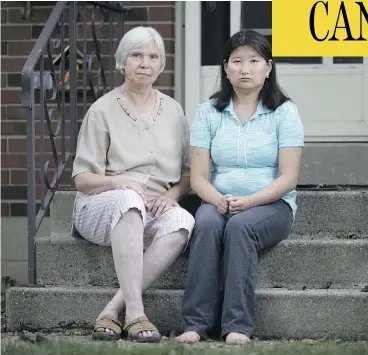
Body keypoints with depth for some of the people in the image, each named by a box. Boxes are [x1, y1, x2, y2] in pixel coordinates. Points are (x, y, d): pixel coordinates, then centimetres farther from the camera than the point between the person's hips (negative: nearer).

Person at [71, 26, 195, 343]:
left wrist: (173, 193, -5)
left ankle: (112, 312, -34)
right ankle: (135, 314, -45)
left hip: (153, 212, 3)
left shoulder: (172, 110, 15)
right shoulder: (103, 110, 3)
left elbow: (189, 173, 17)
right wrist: (117, 182, -20)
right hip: (101, 208, -3)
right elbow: (82, 178, 0)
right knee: (129, 200, -40)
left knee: (183, 221, -33)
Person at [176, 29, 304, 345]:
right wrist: (218, 200, -20)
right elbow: (198, 176, 2)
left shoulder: (284, 112, 1)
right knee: (207, 224, -32)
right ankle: (196, 323, -35)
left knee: (240, 225, -35)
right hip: (220, 203, 2)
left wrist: (249, 201, -21)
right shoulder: (208, 112, 7)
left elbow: (288, 178, -6)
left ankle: (238, 326, -36)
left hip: (272, 205, -2)